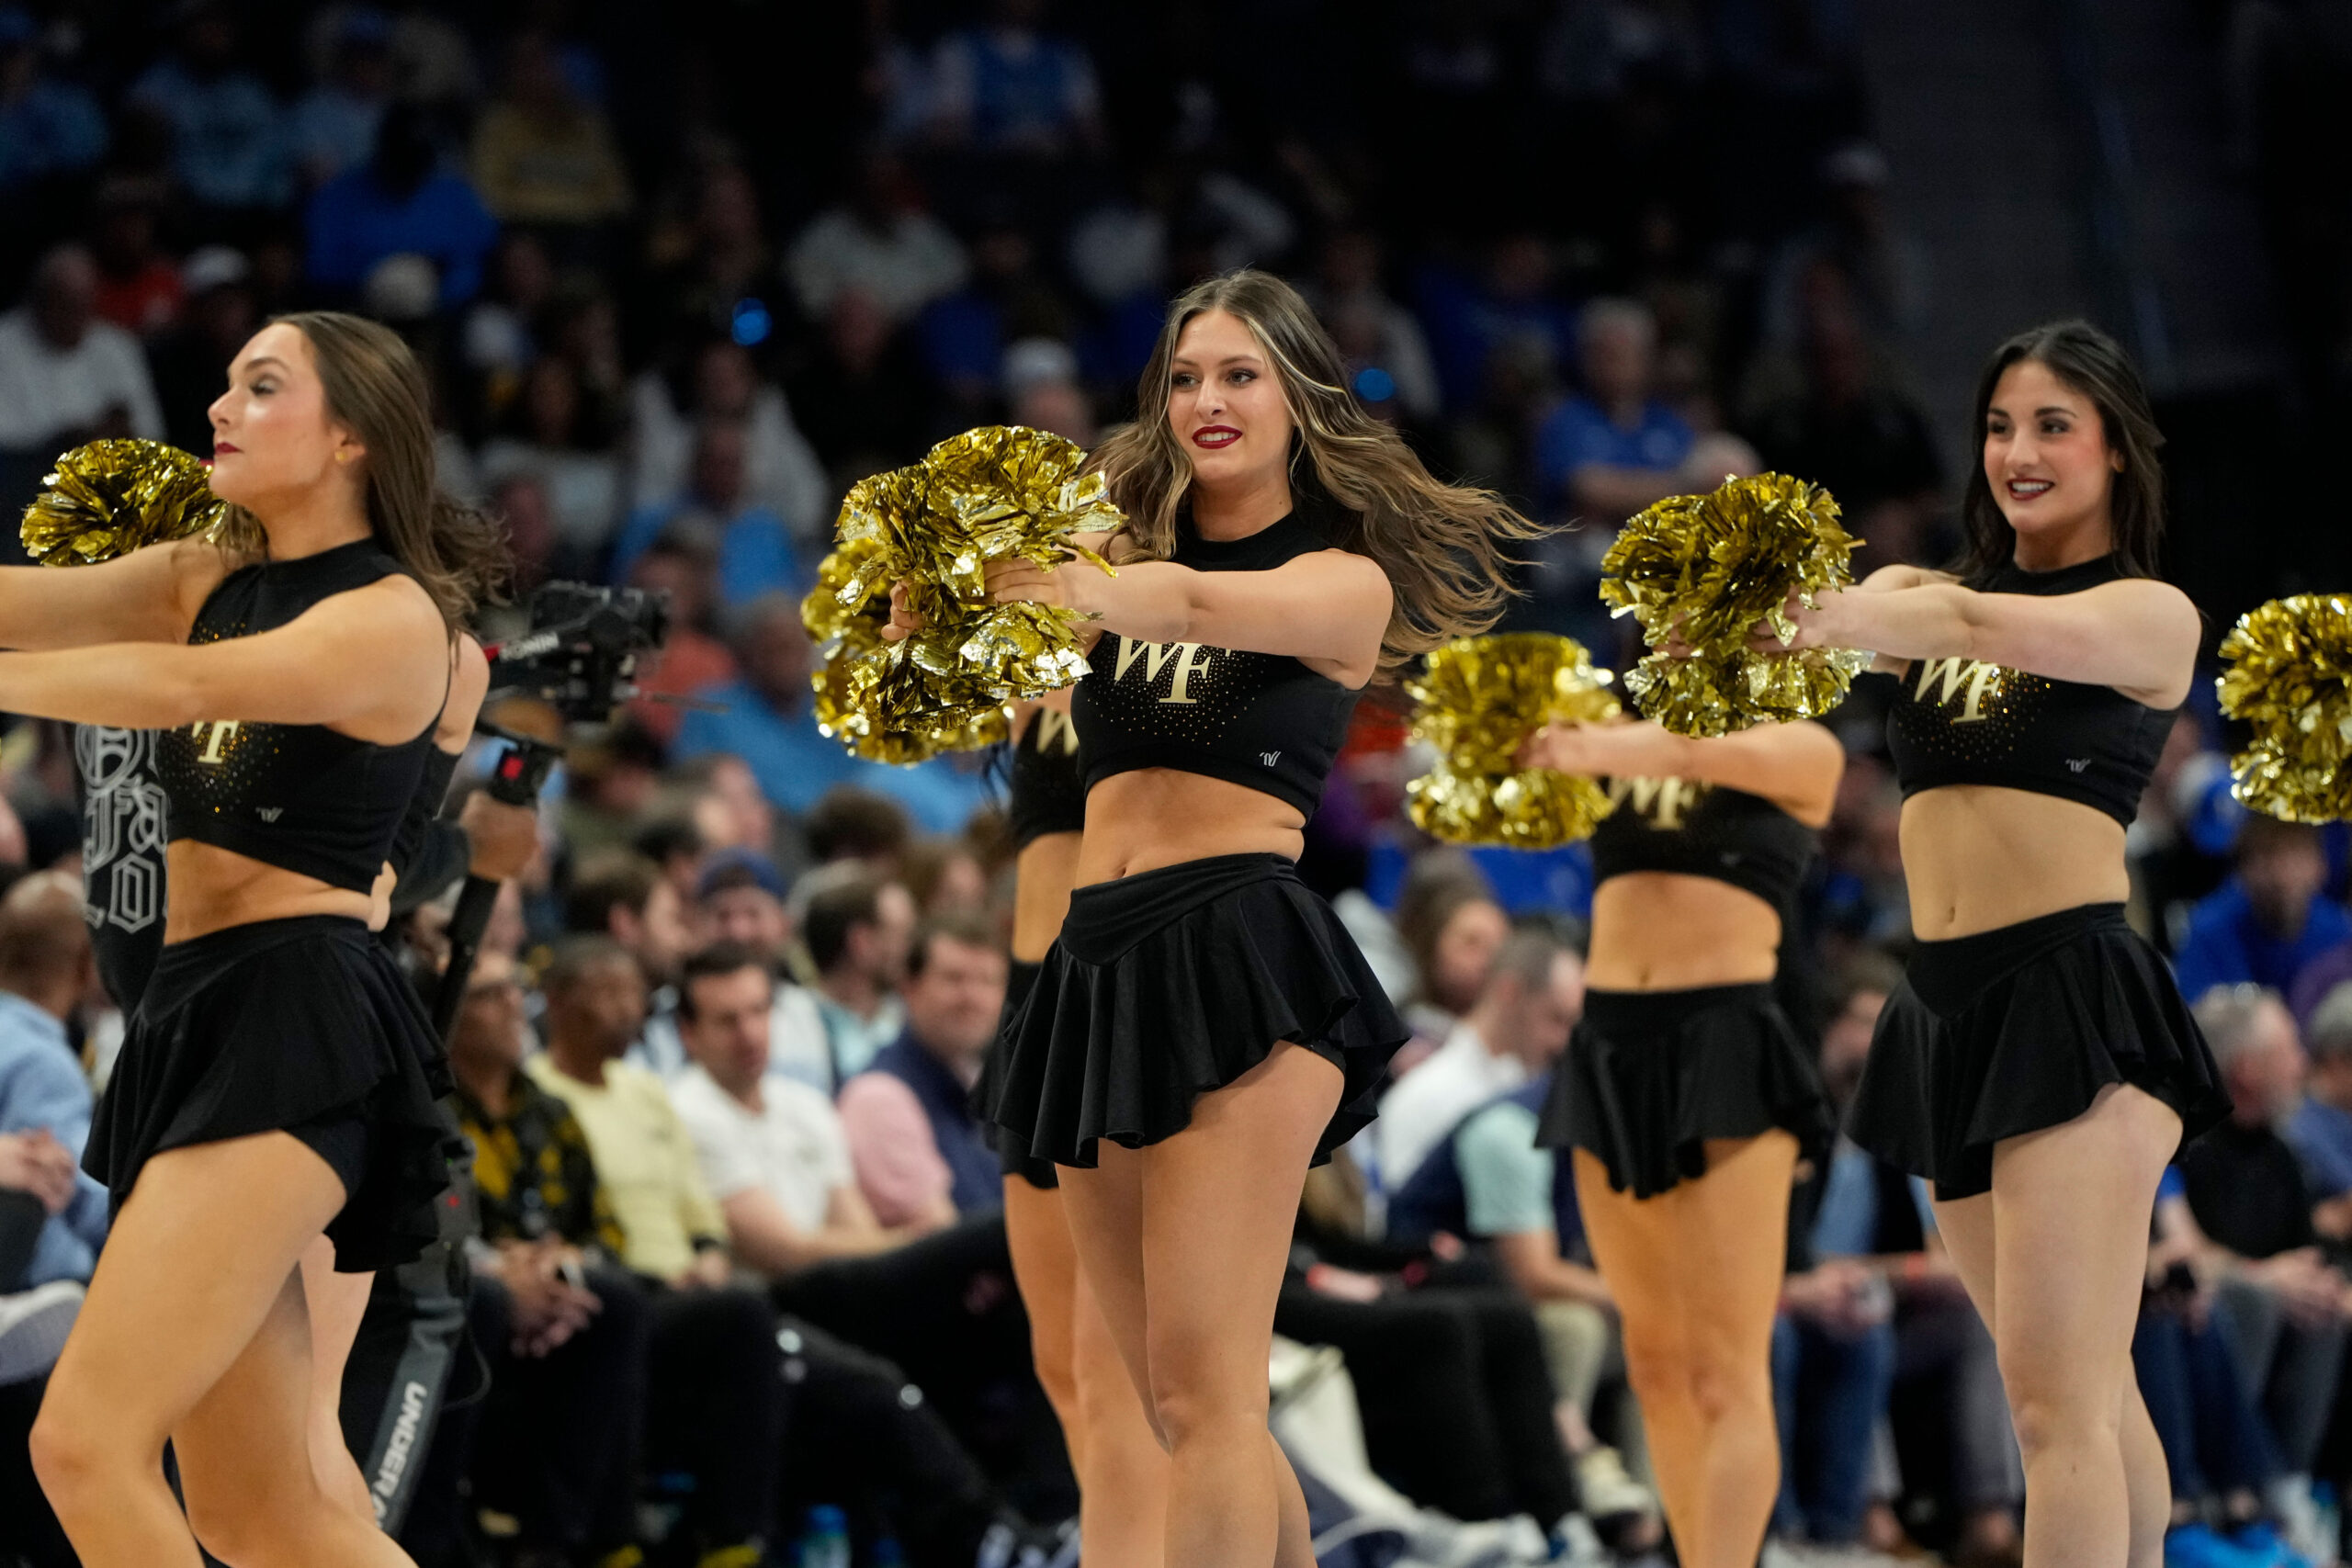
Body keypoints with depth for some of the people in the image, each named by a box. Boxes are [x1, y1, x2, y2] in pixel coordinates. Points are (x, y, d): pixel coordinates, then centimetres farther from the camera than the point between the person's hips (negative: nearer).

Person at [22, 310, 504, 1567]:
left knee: (85, 1444, -18)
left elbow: (181, 687, -22)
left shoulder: (395, 616, -7)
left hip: (298, 1028, -8)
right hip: (194, 1018, 8)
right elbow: (35, 605, 3)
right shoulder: (208, 580, 16)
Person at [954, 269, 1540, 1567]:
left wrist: (1073, 585, -36)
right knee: (1178, 1408, 7)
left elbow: (1196, 602, -18)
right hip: (1098, 962, 6)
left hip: (1240, 952, -6)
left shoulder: (1346, 580, 4)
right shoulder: (1128, 538, 18)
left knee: (1203, 1389, -15)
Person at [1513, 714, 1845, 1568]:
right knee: (1657, 1363, 8)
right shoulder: (1632, 751, 16)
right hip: (1611, 1050, 5)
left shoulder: (1804, 752, 4)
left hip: (1726, 1055, -5)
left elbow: (1719, 752, -15)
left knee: (1726, 1376, -13)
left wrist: (1603, 751, -31)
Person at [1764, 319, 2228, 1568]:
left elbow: (1998, 628, -20)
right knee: (2088, 1385, 14)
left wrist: (1820, 615, -30)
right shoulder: (1928, 592, 15)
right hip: (1943, 1006, 6)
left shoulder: (2152, 615, -1)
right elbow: (1855, 616, -5)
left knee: (2055, 1397, -12)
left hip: (2073, 995, -6)